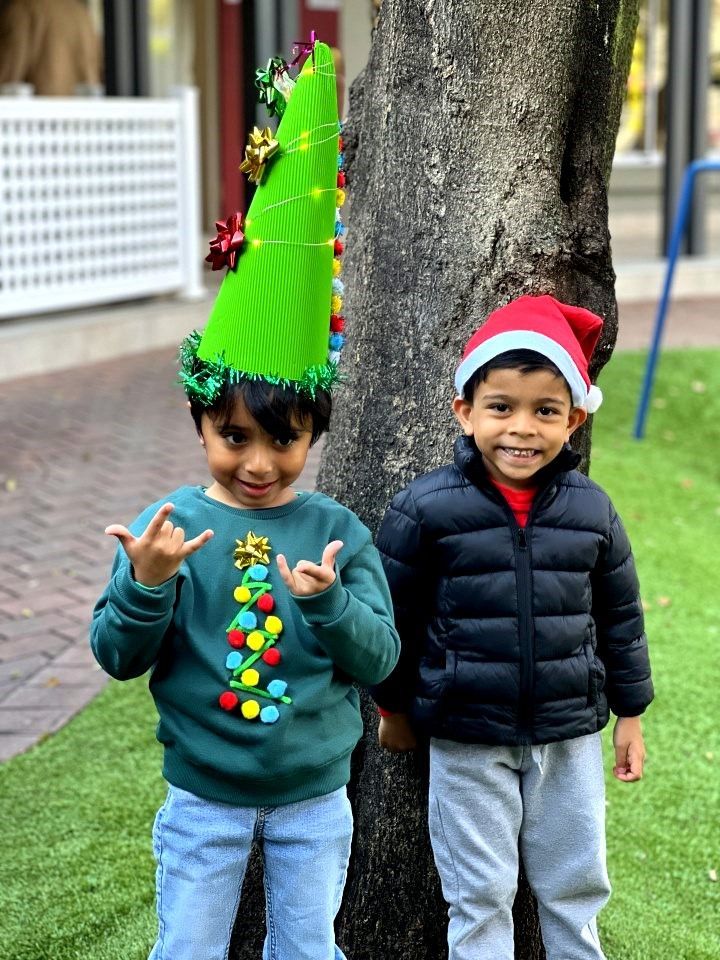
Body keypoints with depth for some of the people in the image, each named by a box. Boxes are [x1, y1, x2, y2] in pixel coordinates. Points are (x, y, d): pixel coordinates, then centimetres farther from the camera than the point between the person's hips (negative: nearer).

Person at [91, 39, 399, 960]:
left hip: (315, 797, 1)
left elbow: (380, 659, -10)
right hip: (203, 798, 0)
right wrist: (146, 584, -28)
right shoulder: (170, 525, -11)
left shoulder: (338, 533, -9)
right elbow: (117, 656, -10)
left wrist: (330, 601, -28)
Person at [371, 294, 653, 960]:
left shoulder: (591, 510, -3)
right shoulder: (426, 509, -12)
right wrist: (394, 707, 6)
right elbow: (393, 615, -2)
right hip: (467, 738, -3)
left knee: (578, 885, 15)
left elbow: (620, 616, 8)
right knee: (481, 894, 8)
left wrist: (630, 711, 11)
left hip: (570, 735, 3)